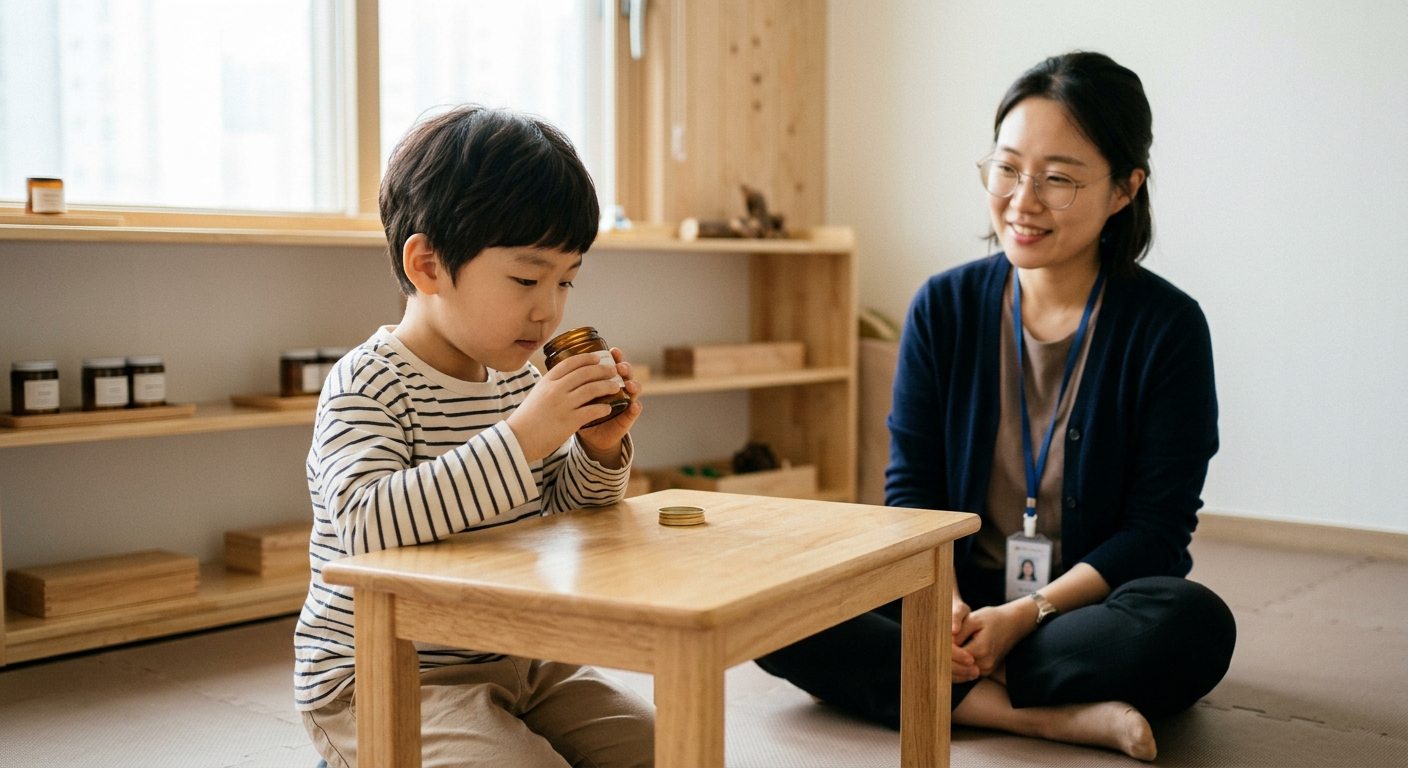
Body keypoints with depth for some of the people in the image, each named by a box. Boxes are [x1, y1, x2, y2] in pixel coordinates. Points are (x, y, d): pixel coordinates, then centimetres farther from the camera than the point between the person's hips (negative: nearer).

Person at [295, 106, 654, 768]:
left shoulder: (521, 380, 6)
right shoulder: (367, 384, -17)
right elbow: (369, 528, -35)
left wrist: (598, 451, -6)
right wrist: (520, 437, -37)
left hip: (520, 663, 7)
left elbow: (556, 516, 16)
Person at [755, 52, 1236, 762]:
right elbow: (912, 487, 1)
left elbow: (1156, 529, -9)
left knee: (1194, 624, -35)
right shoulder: (944, 306, 1)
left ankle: (943, 692, -22)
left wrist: (1026, 614, -22)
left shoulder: (1168, 327, -7)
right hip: (956, 601, 3)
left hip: (1087, 602, -2)